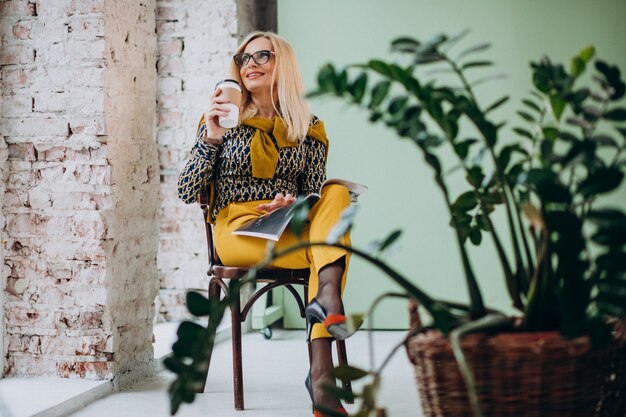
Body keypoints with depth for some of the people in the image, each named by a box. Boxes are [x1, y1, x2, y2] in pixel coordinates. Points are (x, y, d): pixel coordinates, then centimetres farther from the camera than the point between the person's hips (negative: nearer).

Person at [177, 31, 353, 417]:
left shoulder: (309, 128, 12)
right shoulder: (226, 120, 8)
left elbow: (317, 195, 12)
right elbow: (187, 193, 2)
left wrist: (294, 202, -12)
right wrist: (211, 139, -11)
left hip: (290, 227, 3)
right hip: (237, 229, -3)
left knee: (337, 194, -30)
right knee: (335, 248, -27)